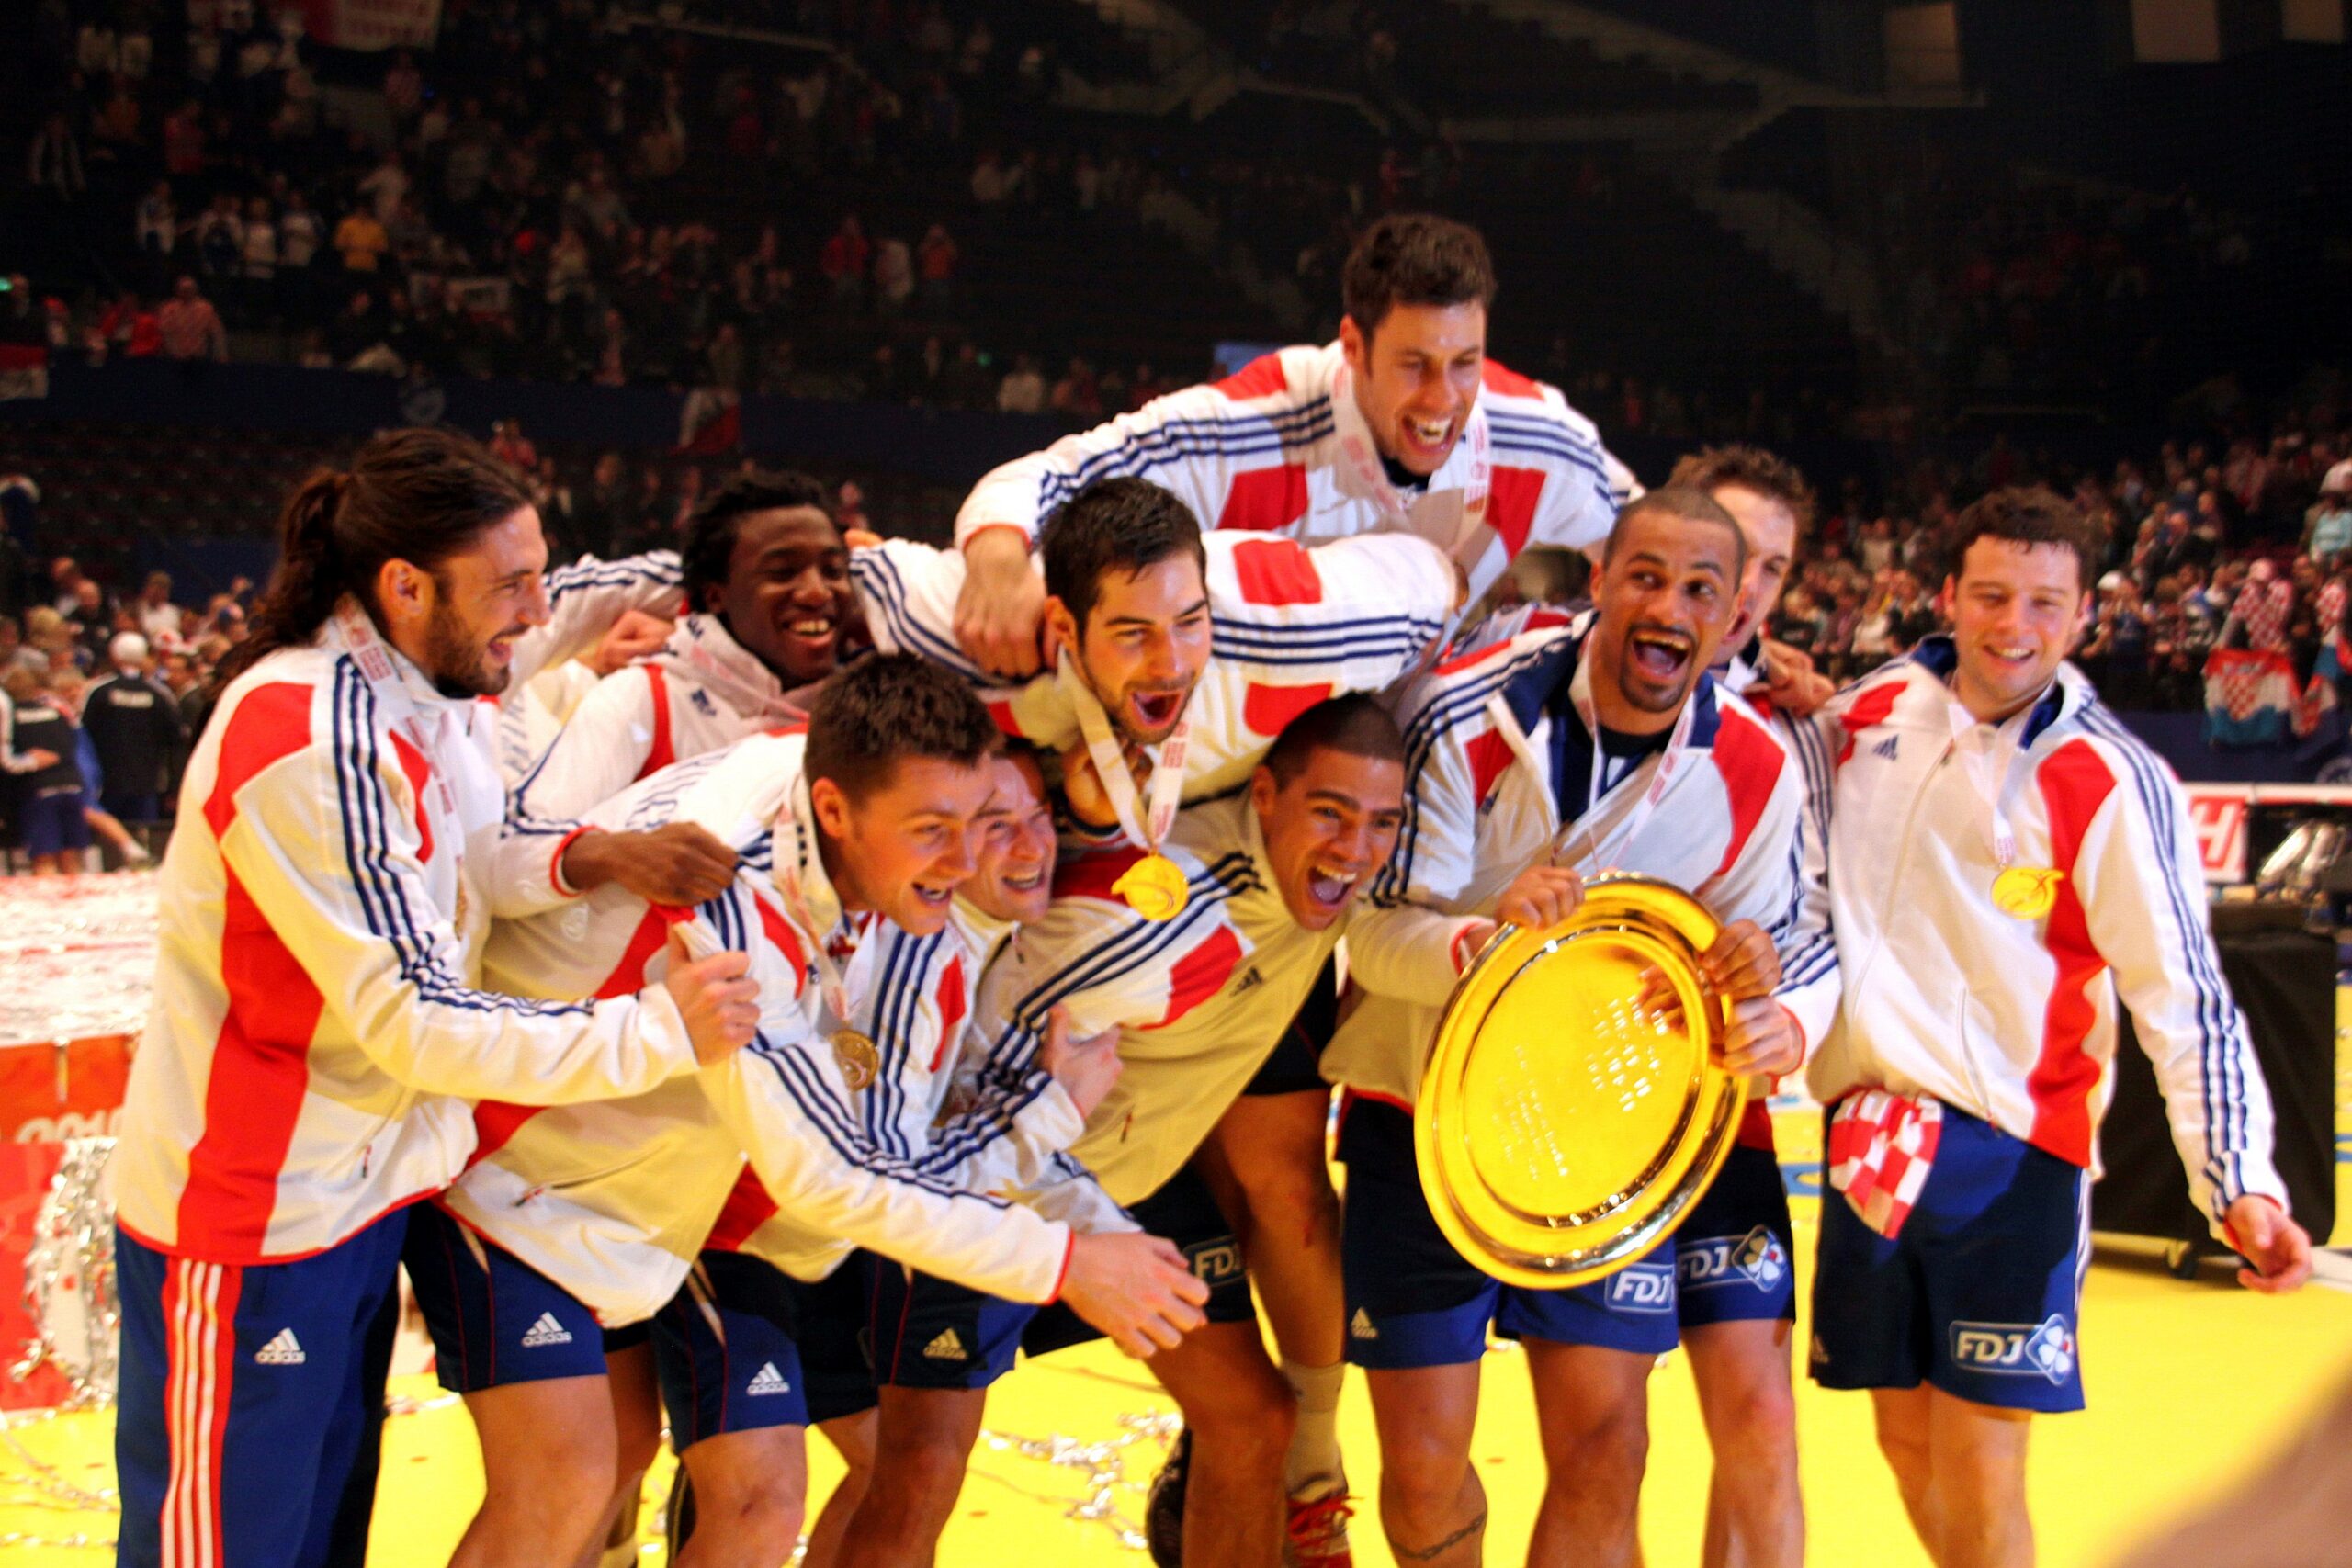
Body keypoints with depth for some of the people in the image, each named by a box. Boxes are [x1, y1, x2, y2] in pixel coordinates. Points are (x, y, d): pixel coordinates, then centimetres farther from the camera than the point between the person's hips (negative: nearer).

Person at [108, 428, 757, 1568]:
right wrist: (658, 1030, -21)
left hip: (357, 1198, 9)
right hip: (250, 1231, -9)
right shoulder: (308, 745, -25)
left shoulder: (421, 672, 1)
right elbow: (417, 1023, -25)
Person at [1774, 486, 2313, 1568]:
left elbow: (2186, 998, -11)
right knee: (1907, 1447, 13)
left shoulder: (2114, 785, -10)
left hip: (2010, 1149, -4)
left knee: (1979, 1476, -7)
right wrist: (1786, 1011, -4)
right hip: (1867, 1136, 4)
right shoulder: (1866, 717, 2)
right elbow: (1805, 890, 14)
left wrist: (2238, 1182, -21)